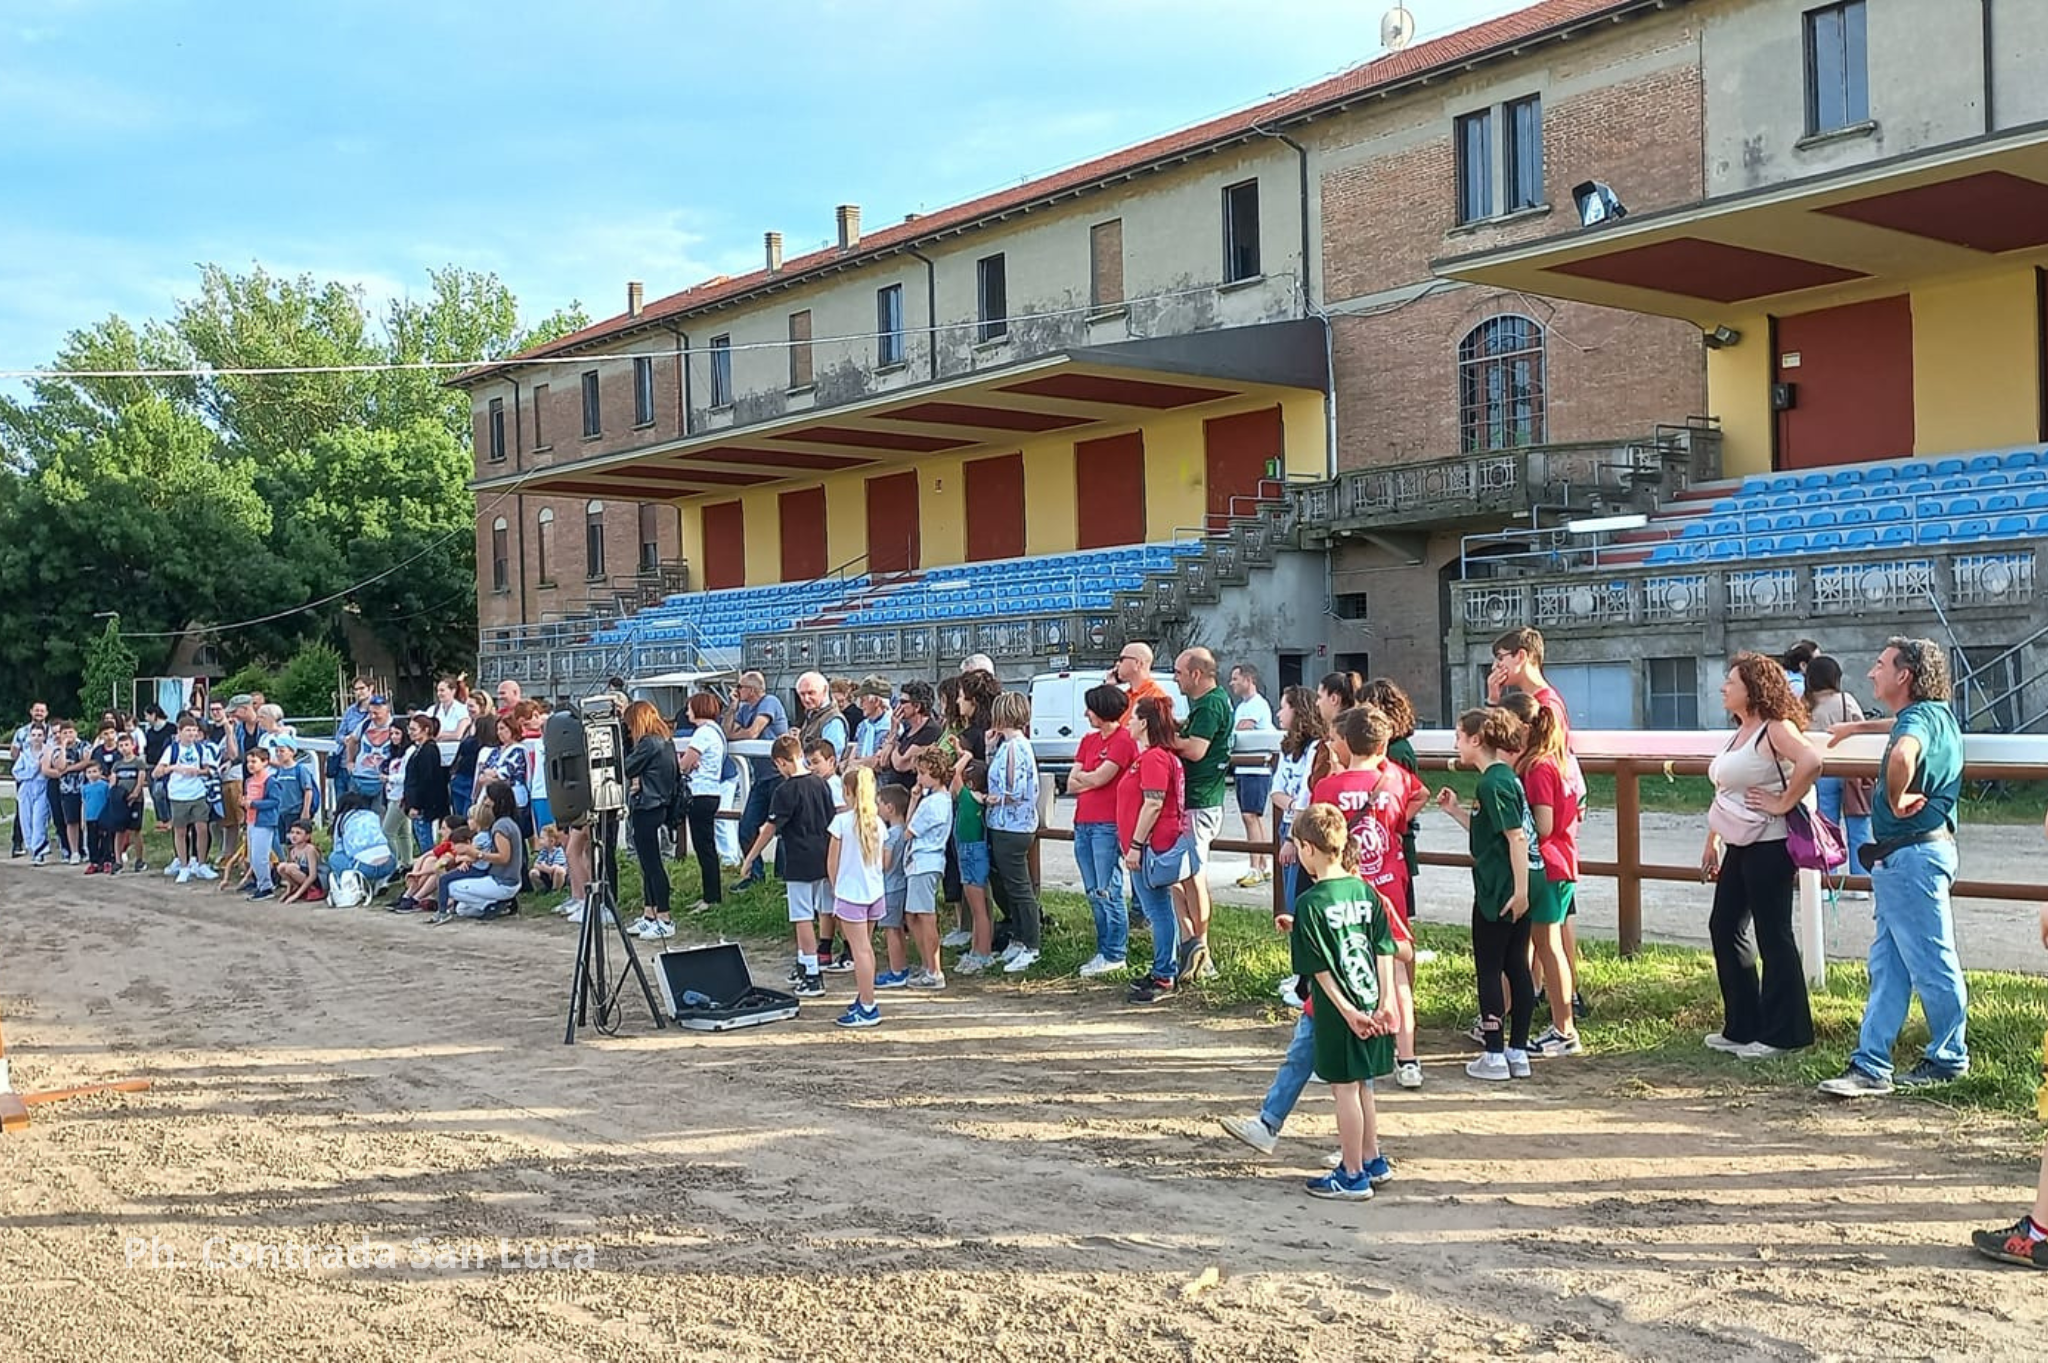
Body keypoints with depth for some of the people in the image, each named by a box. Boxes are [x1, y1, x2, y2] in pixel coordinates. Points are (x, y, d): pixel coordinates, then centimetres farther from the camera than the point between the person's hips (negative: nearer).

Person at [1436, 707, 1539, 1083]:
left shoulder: (1492, 783, -16)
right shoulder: (1505, 776, 13)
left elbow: (1516, 836, -21)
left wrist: (1519, 890, -23)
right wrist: (1456, 810, 14)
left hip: (1500, 890, -9)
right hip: (1519, 887, 9)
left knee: (1488, 970, 0)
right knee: (1517, 966, 12)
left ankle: (1495, 1057, 4)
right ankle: (1518, 1052, 17)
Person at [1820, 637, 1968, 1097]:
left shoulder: (1921, 717, -17)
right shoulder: (1933, 715, 15)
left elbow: (1903, 753, -42)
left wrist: (1896, 801, -26)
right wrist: (1858, 727, 46)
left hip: (1912, 856, -11)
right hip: (1899, 859, 11)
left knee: (1931, 965, 2)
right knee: (1887, 967, 8)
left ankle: (1949, 1059, 16)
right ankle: (1870, 1067, 9)